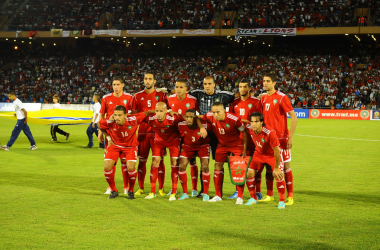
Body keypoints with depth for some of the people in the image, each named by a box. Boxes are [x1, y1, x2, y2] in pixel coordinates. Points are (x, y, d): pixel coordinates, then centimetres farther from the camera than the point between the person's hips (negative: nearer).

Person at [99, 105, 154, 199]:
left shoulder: (133, 120, -28)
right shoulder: (109, 123, -25)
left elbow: (145, 114, -12)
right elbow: (100, 124, -1)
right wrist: (109, 138, -1)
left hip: (130, 145, -1)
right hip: (115, 144, 1)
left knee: (130, 168, -20)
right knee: (107, 167, -15)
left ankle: (131, 191, 9)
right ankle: (113, 191, 9)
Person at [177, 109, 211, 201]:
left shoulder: (204, 125, -30)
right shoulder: (181, 125, -22)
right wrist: (180, 147, 0)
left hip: (203, 146, -2)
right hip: (188, 146, 2)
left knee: (205, 167, -17)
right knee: (181, 167, -10)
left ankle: (206, 194, -1)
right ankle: (185, 193, 4)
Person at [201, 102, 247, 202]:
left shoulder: (234, 119, -29)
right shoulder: (210, 116, -18)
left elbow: (244, 132, -15)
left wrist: (245, 149, -14)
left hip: (237, 145, -4)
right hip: (222, 145, 4)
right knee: (218, 167, 0)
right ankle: (218, 195, 11)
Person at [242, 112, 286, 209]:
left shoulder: (270, 133, -37)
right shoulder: (249, 128, -21)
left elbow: (276, 151, -27)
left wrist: (276, 168, -20)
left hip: (273, 155, -5)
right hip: (259, 153, 5)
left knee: (278, 175, -18)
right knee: (249, 173, -5)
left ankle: (282, 201, 0)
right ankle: (253, 199, 15)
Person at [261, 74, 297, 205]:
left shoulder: (282, 98, -9)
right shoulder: (263, 97, 10)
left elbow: (294, 117, -10)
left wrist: (290, 137, -15)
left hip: (281, 137, -6)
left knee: (285, 165, -1)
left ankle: (290, 196, 6)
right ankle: (269, 195, 15)